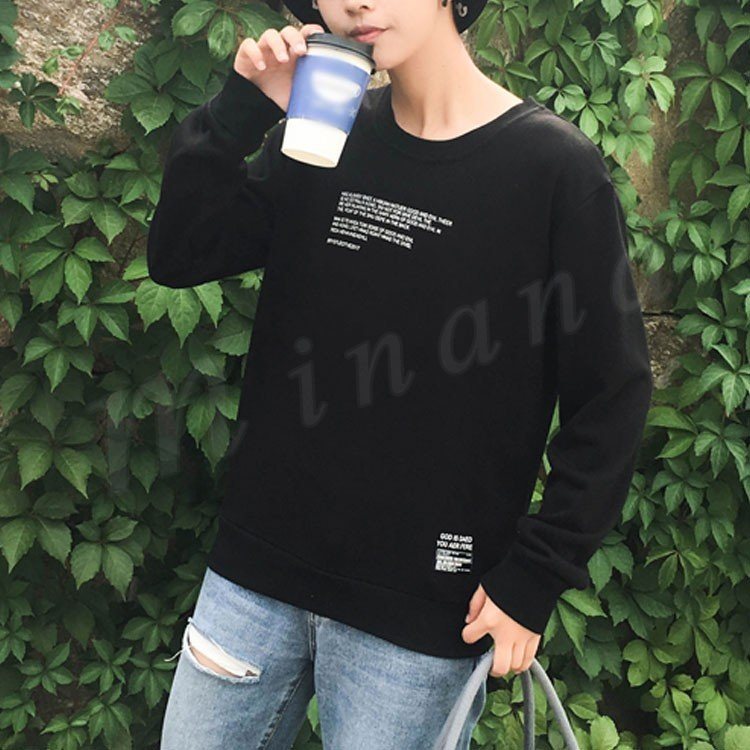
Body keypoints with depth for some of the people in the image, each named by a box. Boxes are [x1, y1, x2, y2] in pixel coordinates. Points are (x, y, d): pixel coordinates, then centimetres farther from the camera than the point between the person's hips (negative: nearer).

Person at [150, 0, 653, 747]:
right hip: (257, 570, 5)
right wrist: (238, 112, -10)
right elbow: (178, 258, 3)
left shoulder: (556, 167, -10)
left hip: (420, 609, -4)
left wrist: (533, 577, -10)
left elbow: (612, 399, -7)